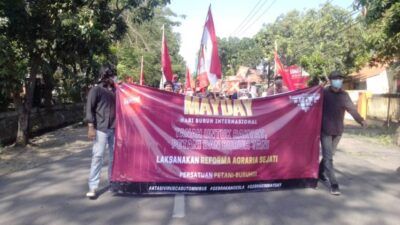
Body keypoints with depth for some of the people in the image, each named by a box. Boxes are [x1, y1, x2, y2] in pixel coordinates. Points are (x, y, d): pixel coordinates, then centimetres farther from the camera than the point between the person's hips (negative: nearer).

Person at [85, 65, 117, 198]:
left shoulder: (115, 90, 13)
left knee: (114, 156, 11)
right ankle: (93, 187, 3)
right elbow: (89, 109, -6)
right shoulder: (96, 90, -2)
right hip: (101, 129, -5)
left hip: (114, 128, 5)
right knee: (97, 156, -4)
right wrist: (91, 127, -13)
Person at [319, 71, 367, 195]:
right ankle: (333, 184, -6)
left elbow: (351, 108, -4)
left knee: (330, 154, 17)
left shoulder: (344, 95, 4)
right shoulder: (323, 93, -7)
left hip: (338, 130, 5)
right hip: (325, 130, -5)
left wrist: (360, 120, -19)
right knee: (328, 157, -7)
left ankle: (320, 172, 38)